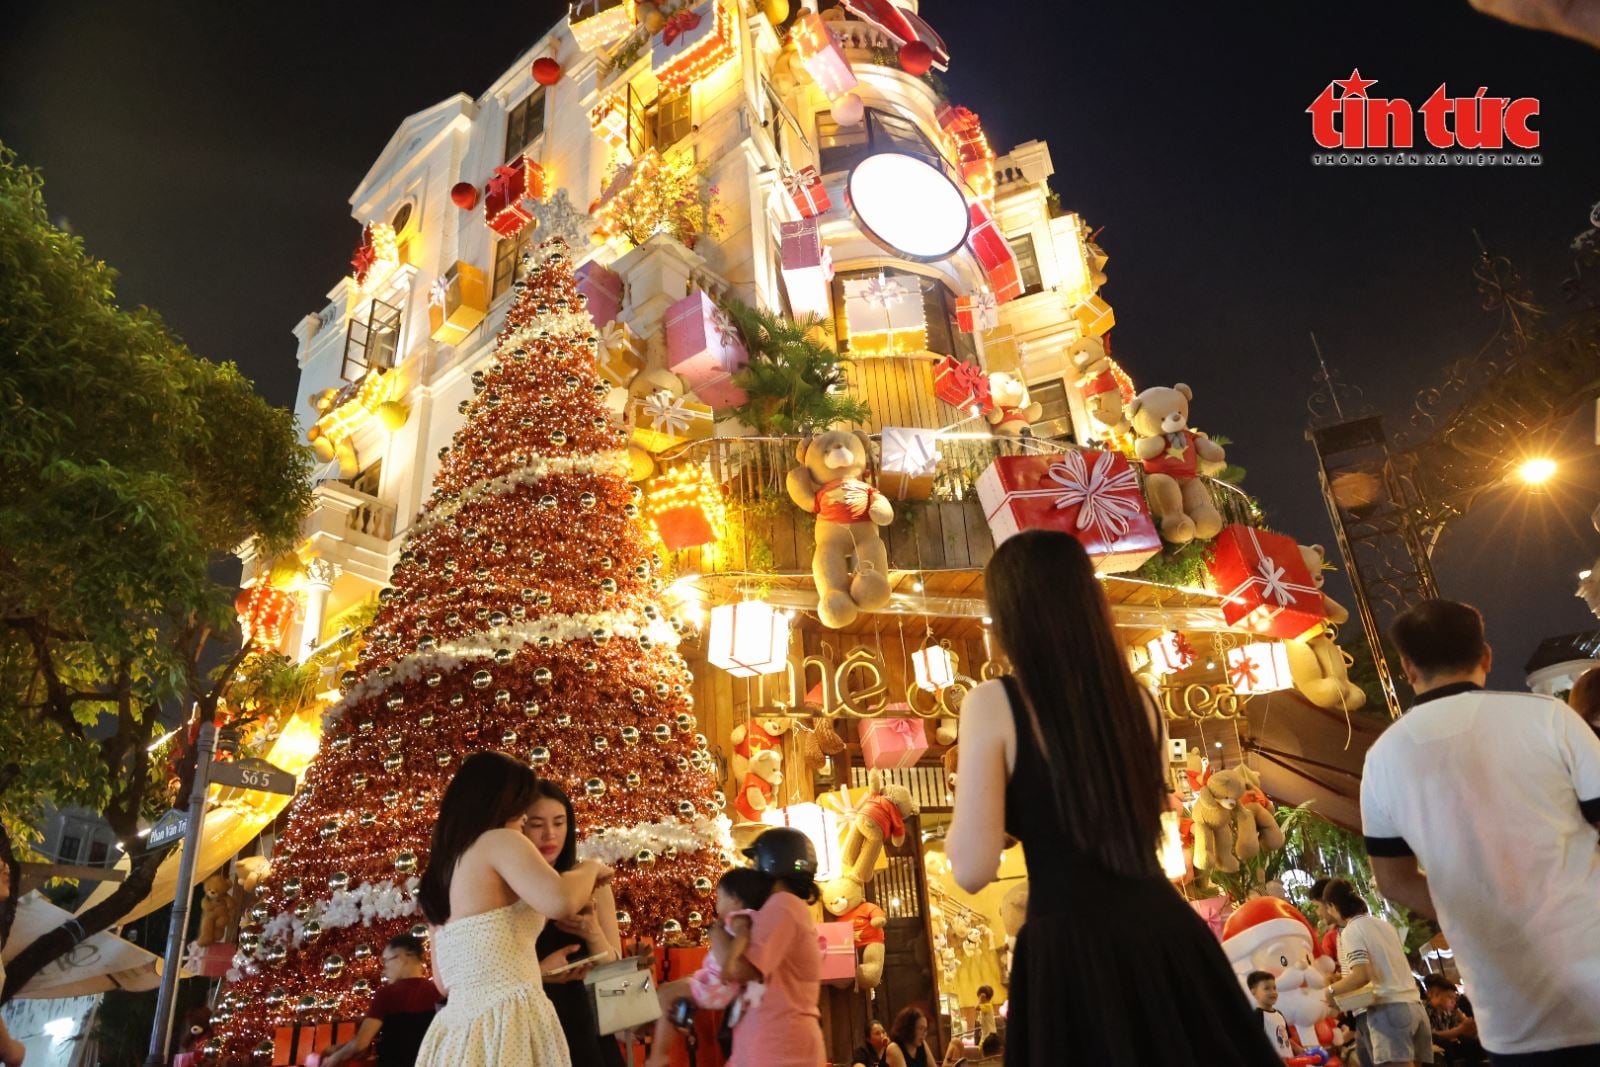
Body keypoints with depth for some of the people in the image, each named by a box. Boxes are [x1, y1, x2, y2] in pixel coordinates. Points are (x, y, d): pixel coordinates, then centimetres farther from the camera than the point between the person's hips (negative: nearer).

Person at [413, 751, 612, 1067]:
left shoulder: (439, 872, 19)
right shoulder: (499, 841, -7)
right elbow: (562, 902, -25)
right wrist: (590, 868, -3)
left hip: (457, 1034, 8)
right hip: (506, 1026, -8)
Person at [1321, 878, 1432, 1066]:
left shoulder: (1351, 931, -5)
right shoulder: (1384, 925, 19)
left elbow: (1361, 976, -17)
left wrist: (1331, 991, -3)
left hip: (1388, 1009, -8)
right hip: (1414, 1005, 8)